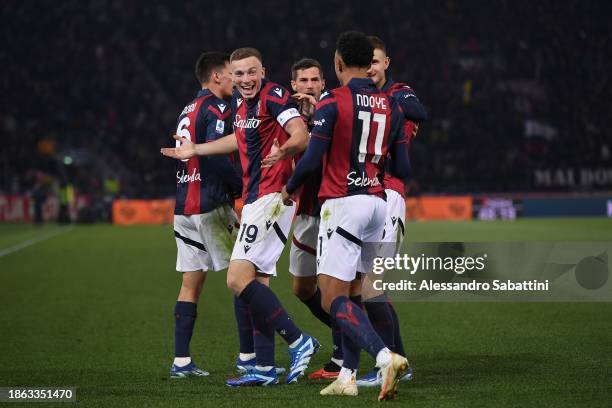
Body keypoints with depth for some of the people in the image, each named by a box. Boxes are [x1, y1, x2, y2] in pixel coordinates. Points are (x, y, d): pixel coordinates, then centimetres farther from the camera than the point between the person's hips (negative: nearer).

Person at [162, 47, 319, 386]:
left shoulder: (274, 97, -13)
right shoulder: (239, 101, 14)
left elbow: (301, 135, -27)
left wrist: (284, 149, -48)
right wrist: (195, 150, 41)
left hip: (271, 196, -10)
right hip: (254, 198, 10)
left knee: (238, 278, -15)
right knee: (256, 281, 8)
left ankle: (298, 341, -11)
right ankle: (264, 368, 10)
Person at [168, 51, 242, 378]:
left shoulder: (188, 110, 18)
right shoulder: (216, 108, -8)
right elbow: (215, 156, -20)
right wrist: (242, 188, -10)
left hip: (183, 206, 8)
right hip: (210, 206, -8)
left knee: (191, 283, 9)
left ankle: (181, 361, 7)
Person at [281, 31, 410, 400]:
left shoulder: (333, 102, -7)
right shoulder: (391, 106, 9)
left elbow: (312, 159, -11)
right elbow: (403, 168, 9)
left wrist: (289, 189, 8)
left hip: (343, 202, -6)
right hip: (378, 203, 7)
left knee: (333, 299, -10)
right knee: (354, 295, 13)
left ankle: (386, 357, -29)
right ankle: (347, 377, 10)